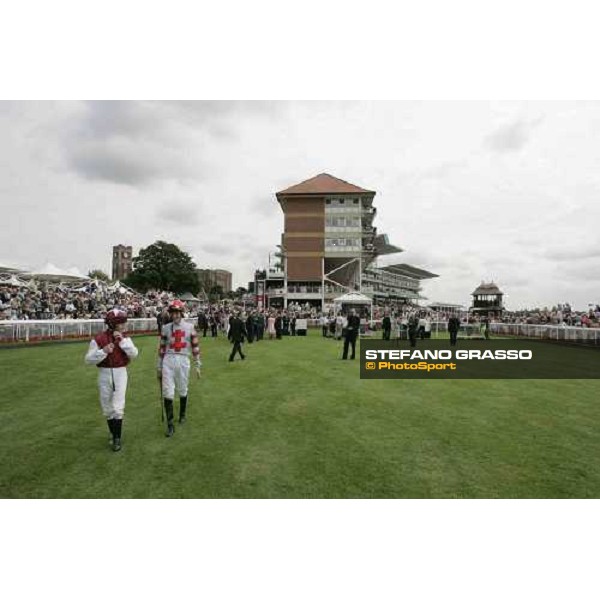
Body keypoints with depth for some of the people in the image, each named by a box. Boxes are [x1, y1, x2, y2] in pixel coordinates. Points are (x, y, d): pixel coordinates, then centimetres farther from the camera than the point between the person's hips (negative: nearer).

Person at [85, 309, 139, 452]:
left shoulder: (125, 338, 0)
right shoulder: (98, 339, -7)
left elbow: (134, 354, -14)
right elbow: (89, 359, -9)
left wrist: (122, 340, -19)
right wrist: (103, 351, -22)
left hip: (120, 373, 0)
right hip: (104, 374, 0)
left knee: (118, 407, -5)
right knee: (107, 408, 12)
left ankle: (117, 438, 5)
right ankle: (113, 434, 31)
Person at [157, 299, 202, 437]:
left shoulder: (190, 327, 1)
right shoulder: (166, 328, 5)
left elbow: (195, 346, 3)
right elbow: (162, 348, 9)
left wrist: (197, 365, 2)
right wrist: (159, 367, 9)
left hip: (183, 361, 0)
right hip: (168, 361, 1)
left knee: (183, 391, 12)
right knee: (167, 393, -4)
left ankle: (182, 415, 37)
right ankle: (170, 424, 3)